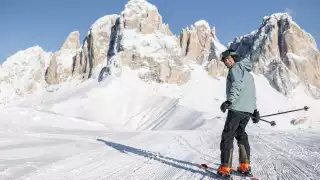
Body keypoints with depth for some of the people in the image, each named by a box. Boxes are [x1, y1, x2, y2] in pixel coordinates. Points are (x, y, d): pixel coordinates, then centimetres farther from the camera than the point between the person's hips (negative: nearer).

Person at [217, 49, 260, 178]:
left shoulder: (236, 67, -1)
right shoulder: (248, 73, 28)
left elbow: (237, 84, -20)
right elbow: (252, 93, 27)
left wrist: (229, 100, -31)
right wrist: (255, 110, 28)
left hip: (237, 108, -9)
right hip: (248, 110, 9)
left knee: (227, 136, -6)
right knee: (241, 134, 20)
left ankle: (225, 169, -8)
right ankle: (245, 166, 20)